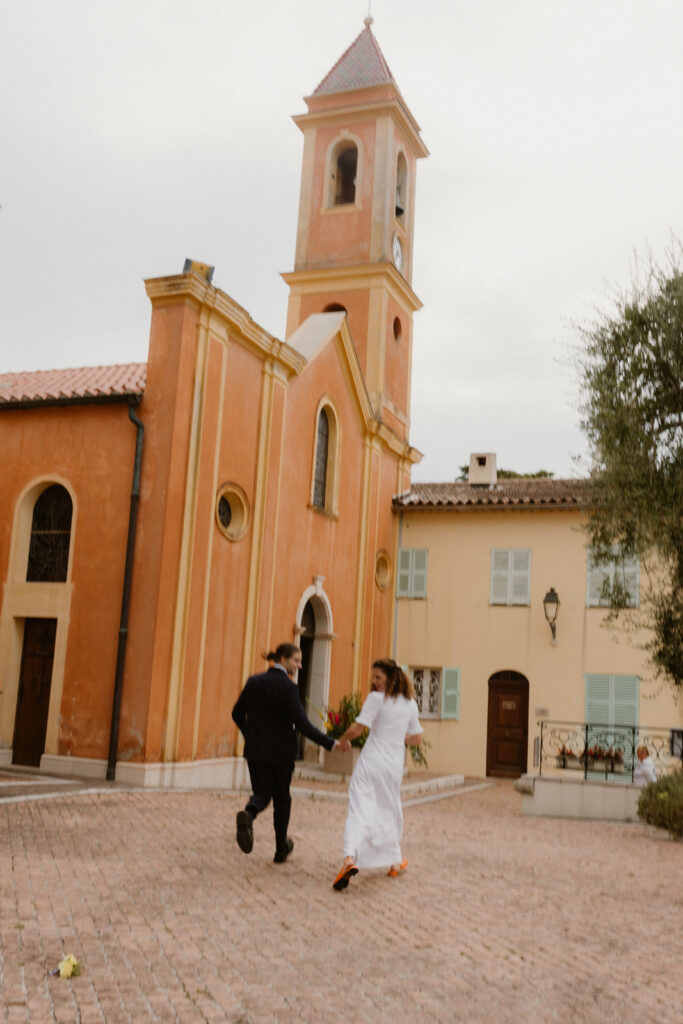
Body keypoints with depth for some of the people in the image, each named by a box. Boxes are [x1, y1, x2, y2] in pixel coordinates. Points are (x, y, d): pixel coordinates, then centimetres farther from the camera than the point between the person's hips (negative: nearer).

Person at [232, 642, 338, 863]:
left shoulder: (253, 681, 3)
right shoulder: (288, 687, -14)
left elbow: (237, 714, 9)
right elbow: (302, 723, -20)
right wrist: (330, 743, -15)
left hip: (256, 750, 4)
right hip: (282, 751, -4)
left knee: (262, 794, 10)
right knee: (282, 798, 14)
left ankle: (248, 814, -25)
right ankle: (281, 848, 22)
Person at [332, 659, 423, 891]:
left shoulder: (376, 698, -8)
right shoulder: (410, 703, 8)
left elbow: (358, 727, -13)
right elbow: (417, 738, 14)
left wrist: (344, 739, 6)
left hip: (371, 761, -4)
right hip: (394, 764, 4)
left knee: (359, 809, -10)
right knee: (390, 811, 20)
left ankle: (350, 858, -29)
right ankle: (394, 861, 29)